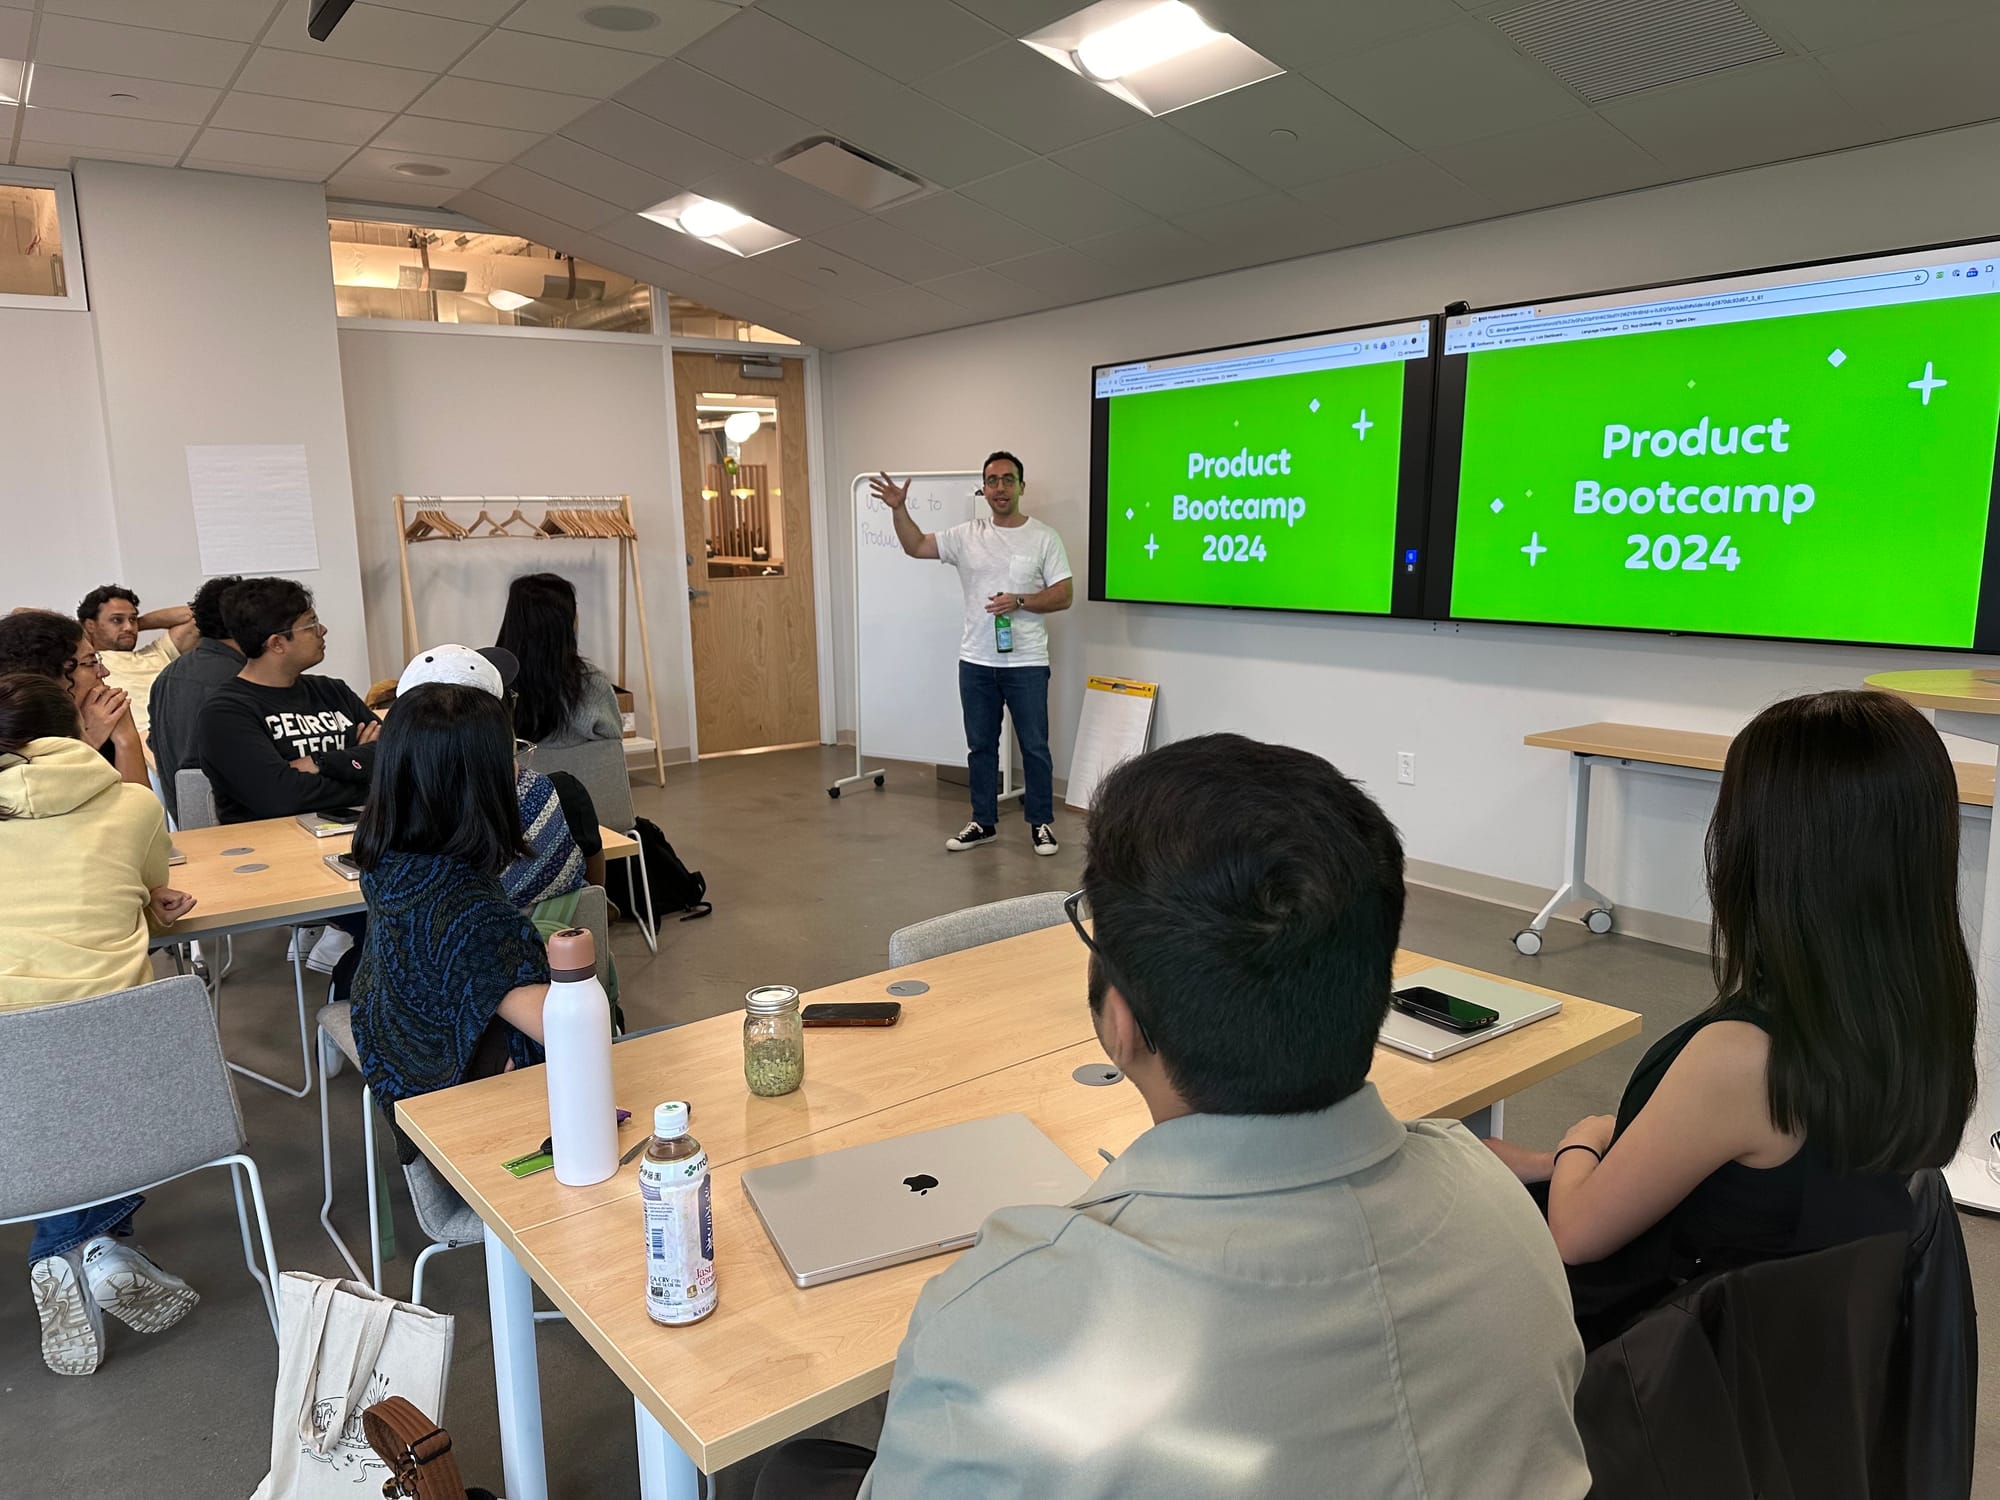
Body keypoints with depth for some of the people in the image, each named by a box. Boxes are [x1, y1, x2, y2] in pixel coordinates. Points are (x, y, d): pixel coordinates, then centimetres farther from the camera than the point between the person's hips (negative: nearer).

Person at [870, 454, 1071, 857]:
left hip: (1026, 664, -3)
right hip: (976, 663, 3)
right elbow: (916, 546, 5)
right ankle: (984, 823, 24)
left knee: (1034, 746, 4)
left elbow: (1062, 596, -6)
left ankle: (1041, 823, 16)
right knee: (980, 746, 12)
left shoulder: (1043, 537, -4)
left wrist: (1019, 601, -19)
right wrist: (899, 509, -9)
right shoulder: (966, 535, 4)